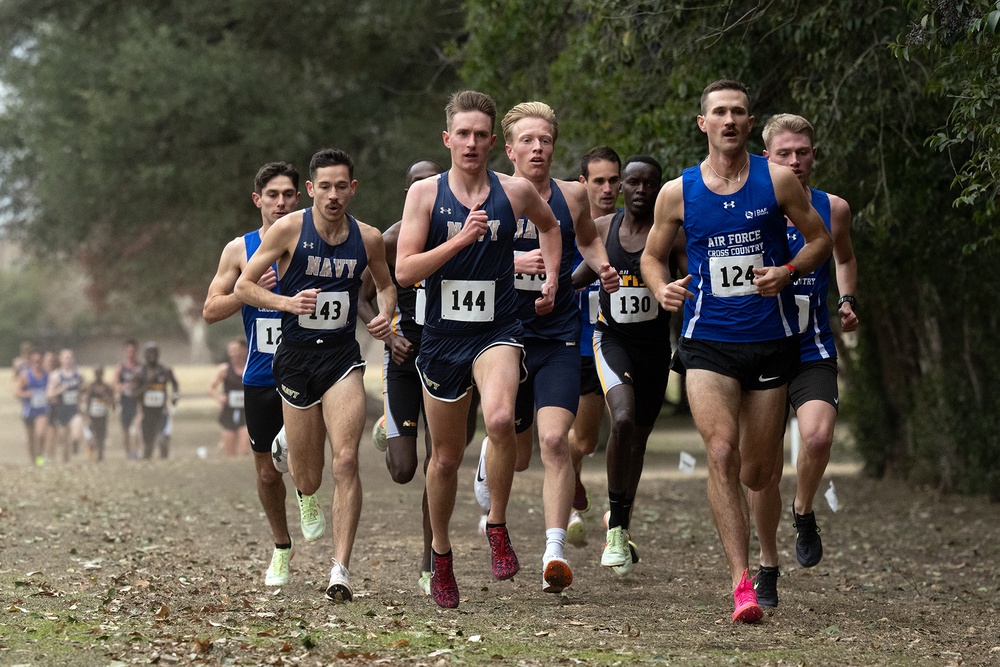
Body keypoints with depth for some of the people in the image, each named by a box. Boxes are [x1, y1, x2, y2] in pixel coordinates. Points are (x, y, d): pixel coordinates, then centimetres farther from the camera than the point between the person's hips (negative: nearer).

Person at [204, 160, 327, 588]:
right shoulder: (240, 250, 3)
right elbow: (210, 311, 0)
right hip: (261, 375, 2)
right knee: (267, 472, 10)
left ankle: (307, 493, 9)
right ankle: (282, 549, 31)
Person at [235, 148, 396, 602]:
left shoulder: (368, 239, 1)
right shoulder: (289, 229, -7)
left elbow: (386, 285, 20)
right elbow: (243, 286, -3)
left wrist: (386, 314, -1)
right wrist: (287, 302, -20)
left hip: (342, 356, 1)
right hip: (295, 355, -1)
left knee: (346, 461, -17)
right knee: (307, 481, 7)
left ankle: (340, 569, -14)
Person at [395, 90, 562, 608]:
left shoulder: (515, 192, 1)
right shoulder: (425, 193, -3)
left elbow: (549, 225, 25)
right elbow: (405, 271, -10)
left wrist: (551, 280, 15)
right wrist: (460, 240, -19)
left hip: (497, 332, -1)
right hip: (442, 336, 1)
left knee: (499, 419, -31)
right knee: (446, 457, 11)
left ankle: (497, 527, -11)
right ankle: (441, 555, 33)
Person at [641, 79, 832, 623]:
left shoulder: (777, 180, 0)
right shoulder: (677, 192, 2)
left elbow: (820, 239, 8)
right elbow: (652, 255, 15)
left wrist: (787, 272, -11)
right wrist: (662, 289, -7)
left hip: (770, 340, 1)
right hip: (707, 342, -1)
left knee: (757, 473, 6)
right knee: (721, 451, -20)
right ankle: (741, 583, -21)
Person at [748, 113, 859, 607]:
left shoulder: (833, 209, 3)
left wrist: (847, 300, 8)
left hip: (814, 350, 1)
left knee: (817, 436, -25)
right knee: (766, 465, 0)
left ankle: (804, 513, 6)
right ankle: (767, 565, 21)